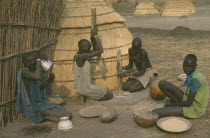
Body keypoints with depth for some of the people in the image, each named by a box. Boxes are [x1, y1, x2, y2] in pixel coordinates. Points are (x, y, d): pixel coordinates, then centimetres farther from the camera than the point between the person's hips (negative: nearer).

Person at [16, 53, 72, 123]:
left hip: (40, 102, 9)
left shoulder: (32, 72, 14)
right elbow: (37, 77, -34)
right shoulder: (23, 71, -14)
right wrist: (38, 63, -17)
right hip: (32, 106, -8)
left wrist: (47, 81, 6)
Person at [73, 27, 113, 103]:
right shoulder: (81, 56, -25)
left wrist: (92, 37, 1)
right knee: (110, 95, 7)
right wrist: (95, 35, -14)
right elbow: (100, 50, -23)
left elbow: (95, 50, 12)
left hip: (79, 87, 9)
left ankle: (84, 95, 9)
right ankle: (86, 95, 1)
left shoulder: (77, 56, 4)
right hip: (85, 88, -9)